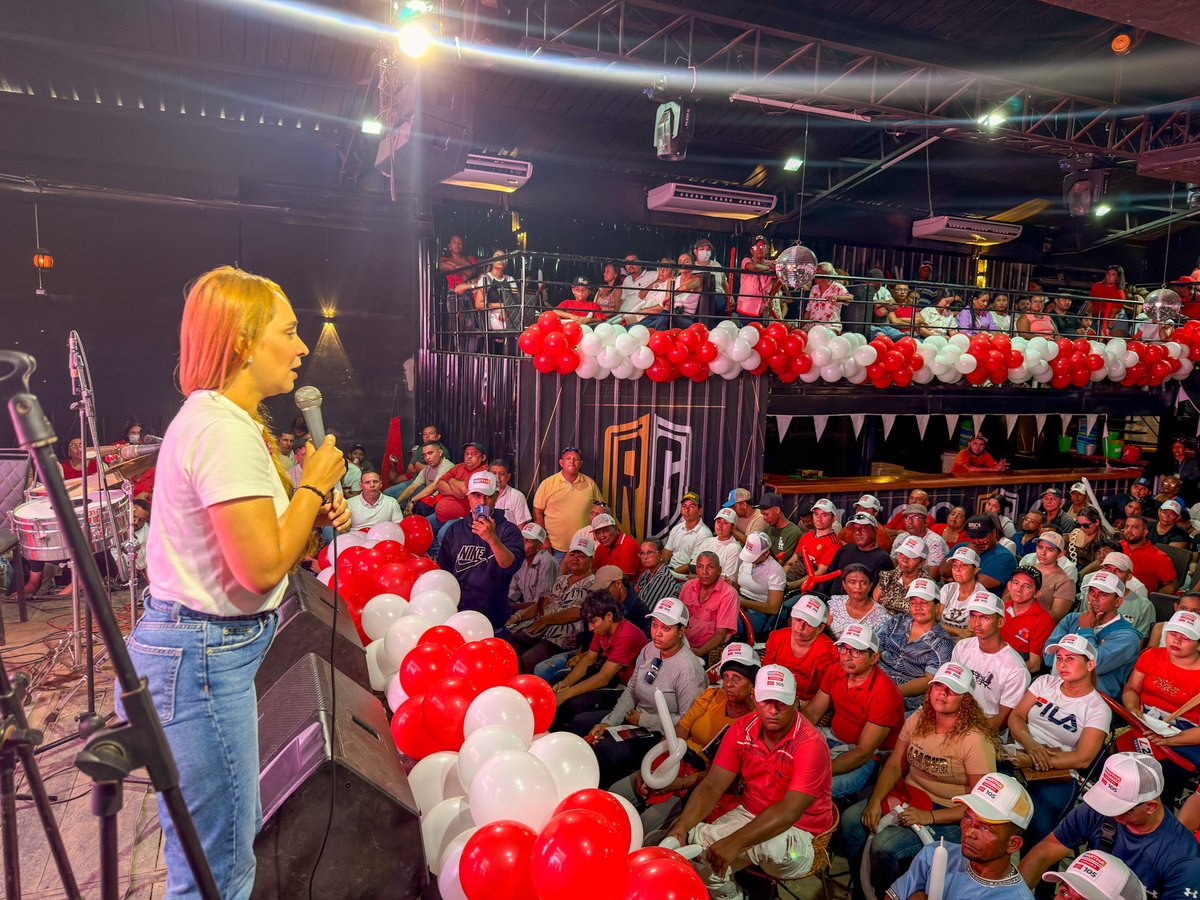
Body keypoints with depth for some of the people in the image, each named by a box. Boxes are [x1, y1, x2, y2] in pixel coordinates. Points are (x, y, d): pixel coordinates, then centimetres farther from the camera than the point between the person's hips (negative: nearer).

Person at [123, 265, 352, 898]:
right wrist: (314, 483, -13)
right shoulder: (224, 430, -21)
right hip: (201, 656, -11)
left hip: (214, 649, 11)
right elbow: (262, 569, -24)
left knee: (237, 831, 24)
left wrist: (316, 515, 1)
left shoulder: (223, 420, 11)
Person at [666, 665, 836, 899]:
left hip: (800, 830, -6)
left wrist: (735, 842, -39)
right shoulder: (742, 729, -6)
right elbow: (712, 786, -6)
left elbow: (790, 811, -29)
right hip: (750, 815, 6)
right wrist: (682, 825, -24)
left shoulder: (810, 744, -22)